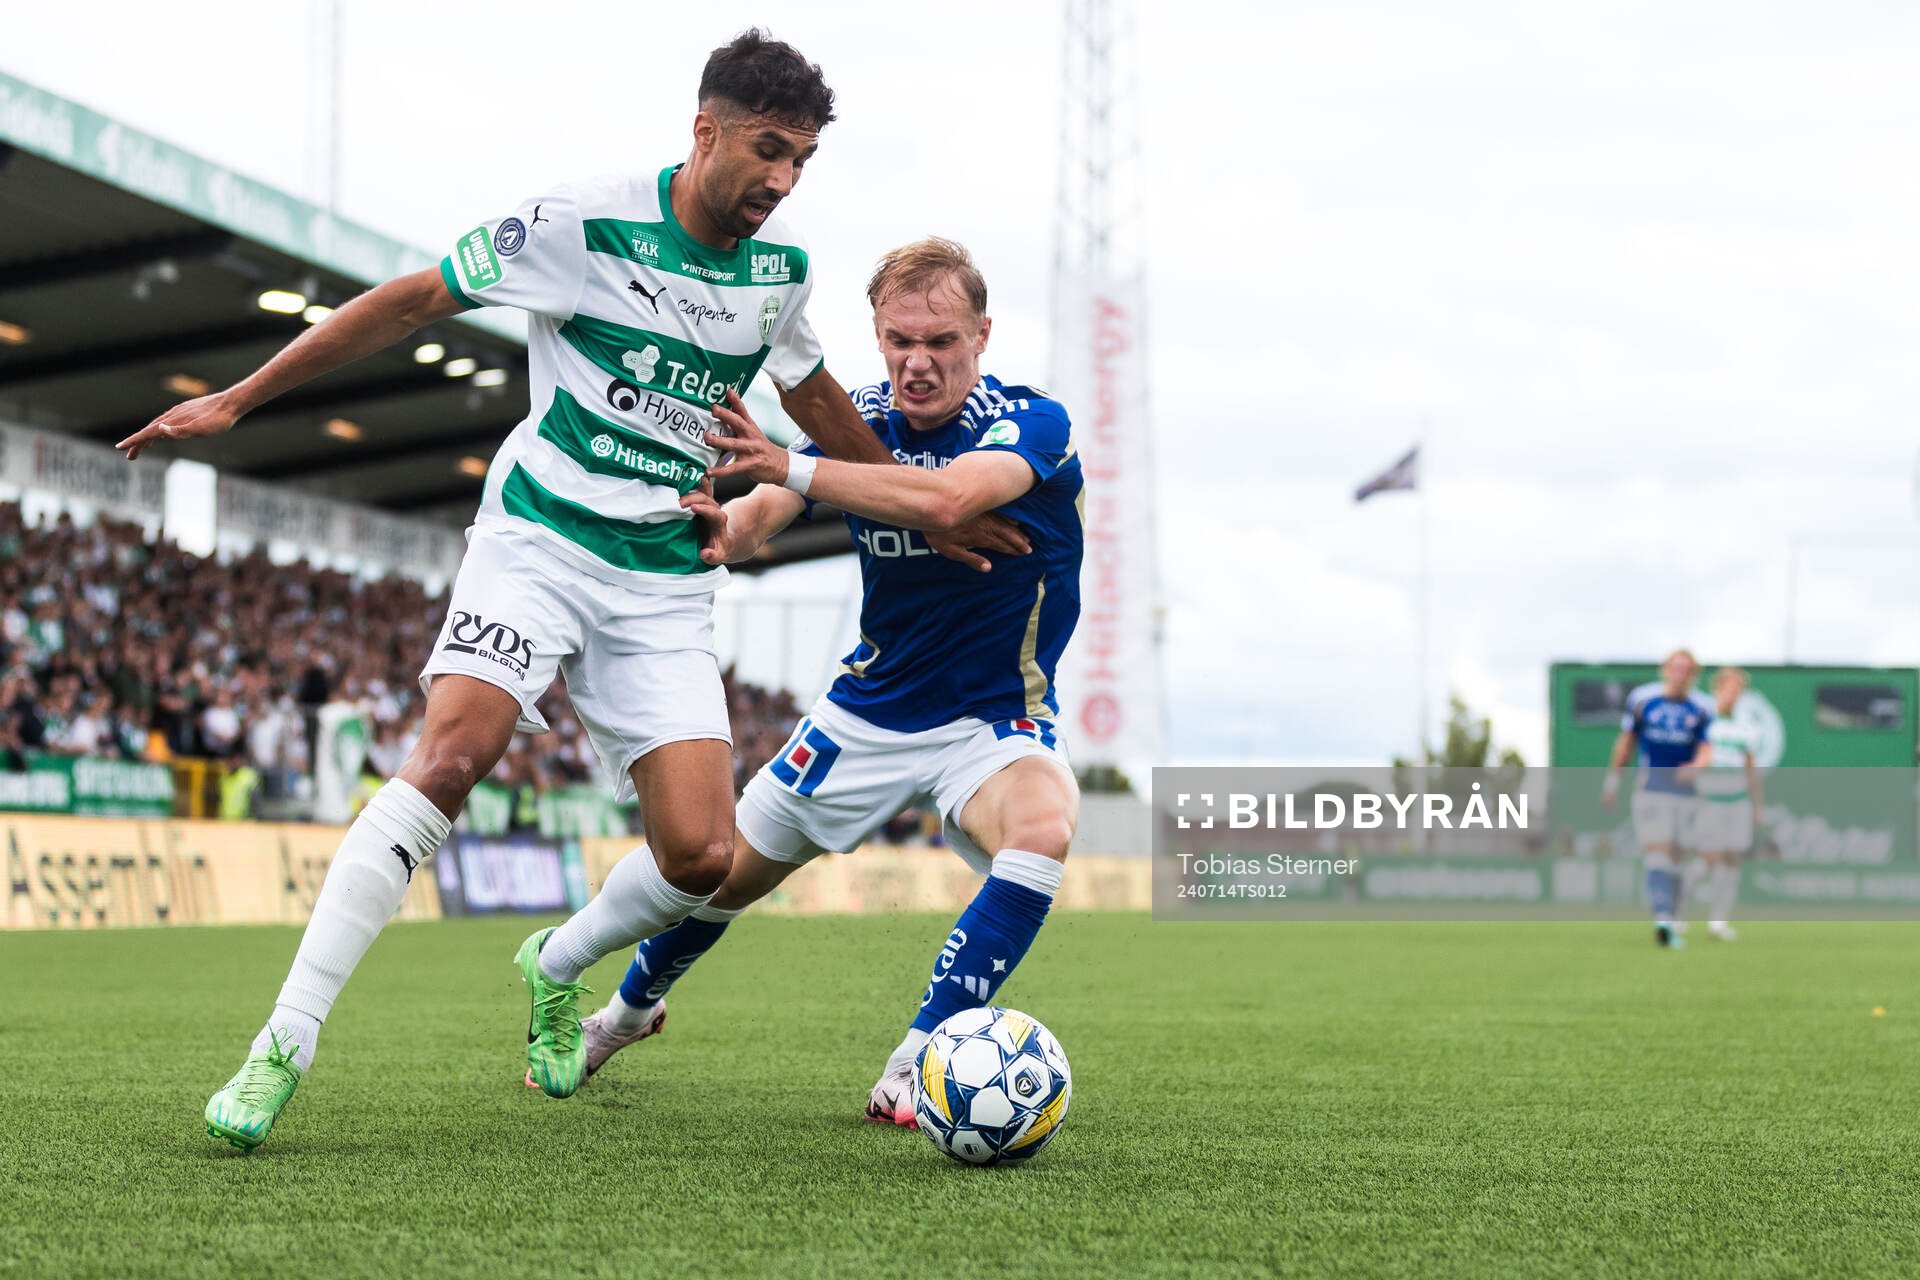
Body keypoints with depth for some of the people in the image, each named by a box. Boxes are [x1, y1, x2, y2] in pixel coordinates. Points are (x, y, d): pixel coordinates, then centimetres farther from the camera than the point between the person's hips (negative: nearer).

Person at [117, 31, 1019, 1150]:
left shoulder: (782, 264, 6)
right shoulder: (583, 224, -10)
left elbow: (812, 395, 25)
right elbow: (414, 302, -3)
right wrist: (236, 400, -3)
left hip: (666, 584, 4)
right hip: (538, 540, -4)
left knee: (702, 857, -11)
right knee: (452, 757, -29)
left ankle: (555, 970, 23)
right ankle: (283, 1048, -24)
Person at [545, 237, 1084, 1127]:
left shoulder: (1033, 425, -21)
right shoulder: (860, 421, -5)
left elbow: (946, 500, -42)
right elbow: (754, 519, -17)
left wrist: (791, 468, -42)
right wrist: (720, 526, -41)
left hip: (994, 717, -4)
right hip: (869, 708, 4)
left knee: (1042, 827, -36)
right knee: (723, 870, 10)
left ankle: (914, 1067, -27)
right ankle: (631, 1009, 43)